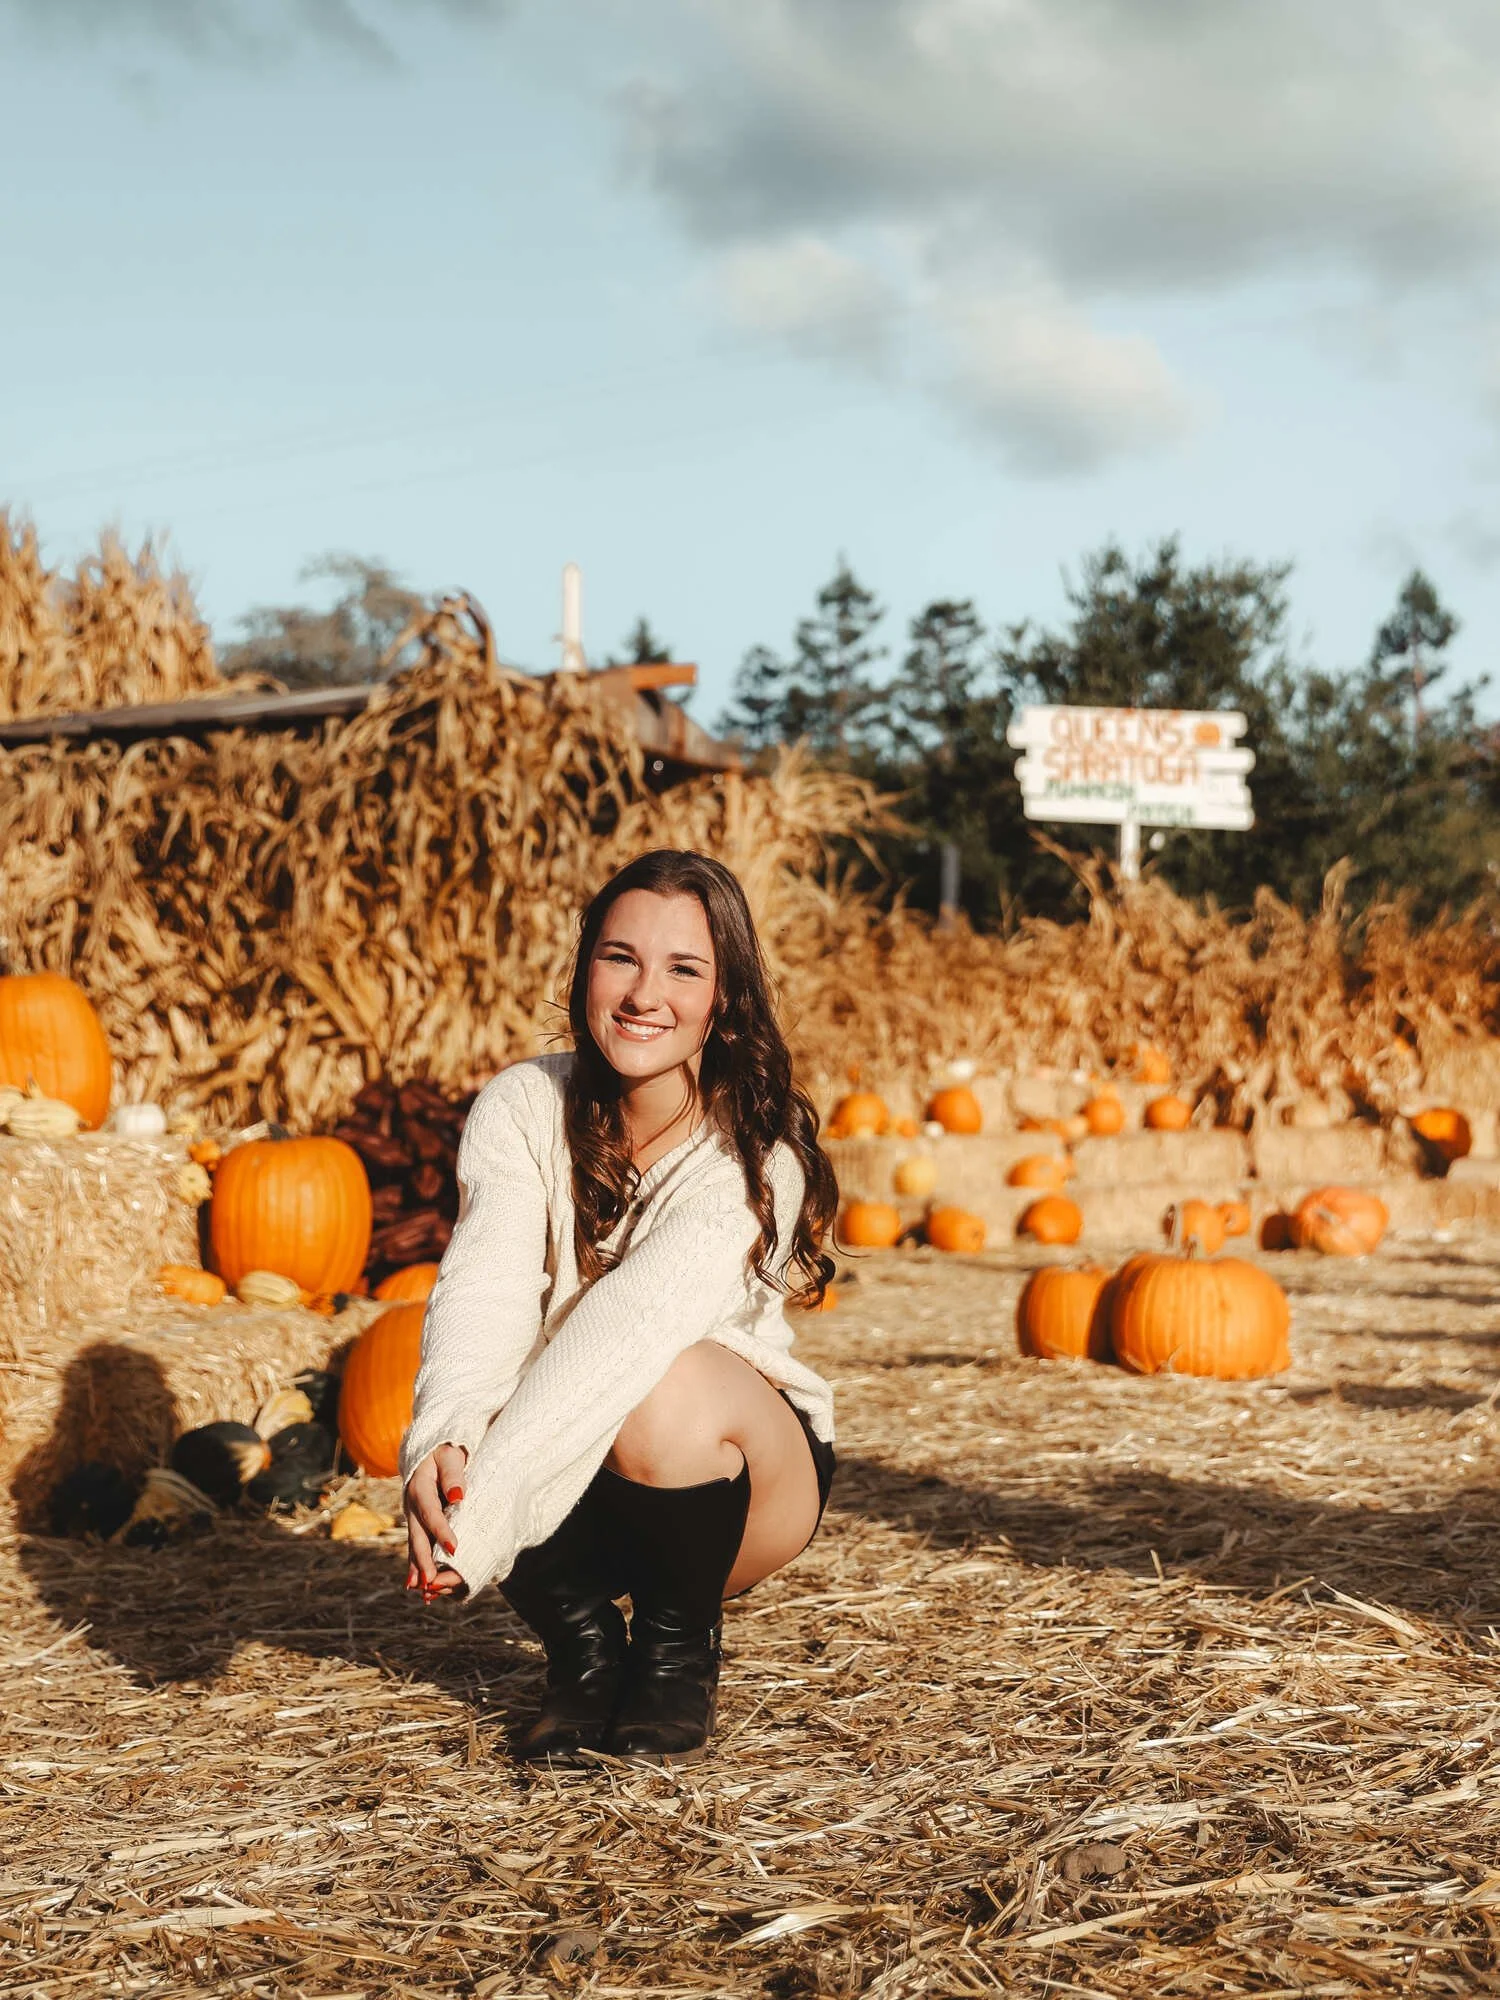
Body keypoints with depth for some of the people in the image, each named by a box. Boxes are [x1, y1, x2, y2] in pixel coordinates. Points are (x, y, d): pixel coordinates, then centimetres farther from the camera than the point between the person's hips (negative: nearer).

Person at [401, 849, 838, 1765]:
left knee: (667, 1392, -36)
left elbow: (635, 1323, -37)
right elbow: (483, 1289, -27)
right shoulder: (523, 1107, -12)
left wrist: (482, 1504, -49)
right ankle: (583, 1646, 0)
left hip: (747, 1465, -2)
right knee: (469, 1437, -31)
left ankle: (681, 1648, -6)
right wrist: (444, 1446, -48)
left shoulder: (755, 1151, -23)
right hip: (578, 1490, 3)